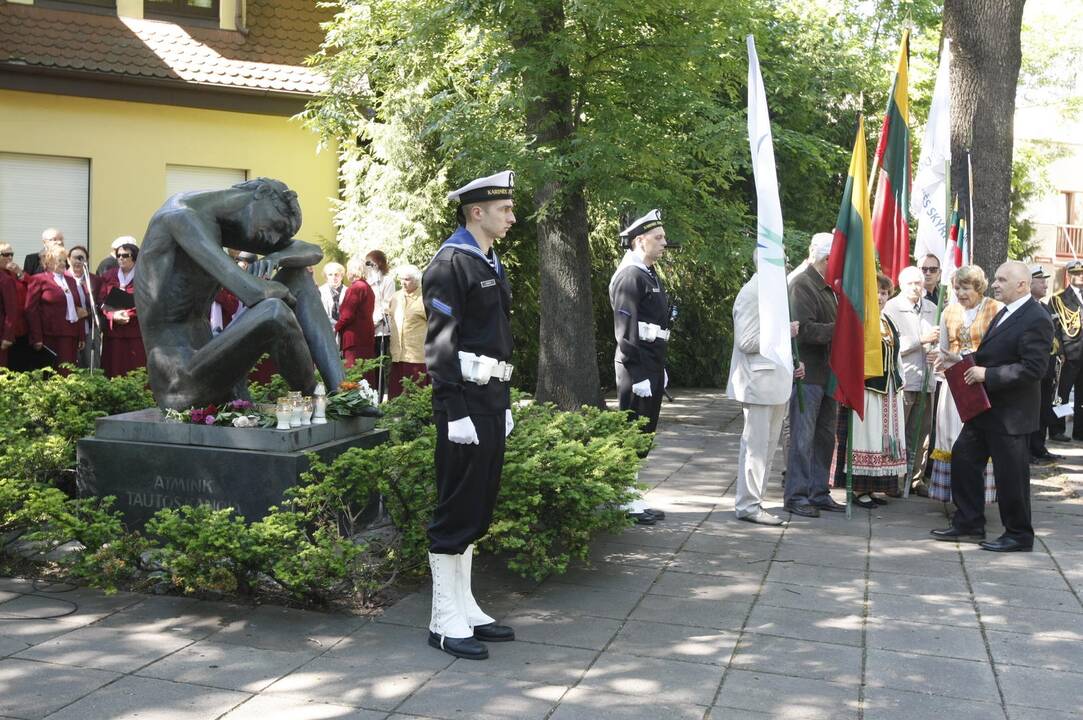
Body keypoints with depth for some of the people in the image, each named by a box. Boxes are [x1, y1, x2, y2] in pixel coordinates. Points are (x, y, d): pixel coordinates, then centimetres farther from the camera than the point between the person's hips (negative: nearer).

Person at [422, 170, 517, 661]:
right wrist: (456, 414, -20)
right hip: (464, 402, -9)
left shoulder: (490, 265, 17)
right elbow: (440, 345, -17)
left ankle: (466, 610, 23)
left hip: (490, 401, 9)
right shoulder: (450, 263, -12)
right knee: (457, 511, -2)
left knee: (477, 510, 13)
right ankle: (446, 622, 7)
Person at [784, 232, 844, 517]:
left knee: (825, 436, 13)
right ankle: (796, 496, 4)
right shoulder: (802, 285, -12)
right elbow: (804, 330, -22)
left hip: (828, 373, 9)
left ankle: (818, 493, 21)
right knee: (803, 437, -3)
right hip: (808, 374, -9)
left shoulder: (827, 287, 18)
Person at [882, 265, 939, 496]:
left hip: (926, 380, 6)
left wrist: (937, 353, -1)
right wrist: (923, 340, -17)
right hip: (902, 380, -6)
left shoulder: (932, 309, 12)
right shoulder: (892, 308, -6)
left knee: (922, 433, 10)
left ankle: (916, 479, 20)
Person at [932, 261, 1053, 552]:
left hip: (1011, 413, -10)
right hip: (985, 407, 10)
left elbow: (1032, 369, -25)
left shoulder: (1036, 320, -18)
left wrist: (987, 374, -24)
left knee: (1010, 474, 1)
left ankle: (1019, 536, 17)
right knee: (963, 458, 13)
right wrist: (974, 365, 4)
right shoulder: (1005, 313, 13)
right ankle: (969, 524, 24)